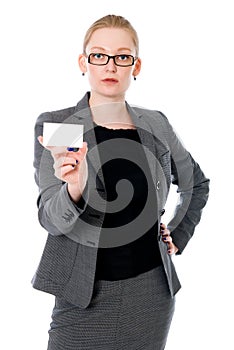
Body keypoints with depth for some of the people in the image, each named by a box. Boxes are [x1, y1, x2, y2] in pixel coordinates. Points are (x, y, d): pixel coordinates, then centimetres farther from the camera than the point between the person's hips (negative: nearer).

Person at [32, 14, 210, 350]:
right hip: (85, 296, -2)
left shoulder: (156, 126, 4)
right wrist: (74, 190, -31)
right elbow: (50, 220, -12)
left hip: (152, 289, 3)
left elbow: (197, 183, 20)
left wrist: (178, 236, 9)